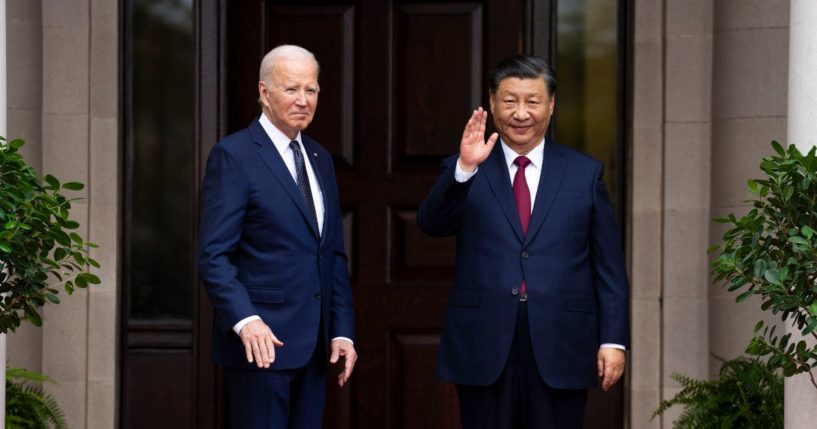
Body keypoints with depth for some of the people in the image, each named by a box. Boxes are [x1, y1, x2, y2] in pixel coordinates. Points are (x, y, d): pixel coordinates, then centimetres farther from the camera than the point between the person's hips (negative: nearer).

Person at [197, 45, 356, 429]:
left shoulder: (319, 159, 16)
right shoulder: (233, 155, -7)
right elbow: (213, 255, -13)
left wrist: (342, 331, 10)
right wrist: (245, 320, -25)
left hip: (313, 346, 7)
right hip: (262, 340, -7)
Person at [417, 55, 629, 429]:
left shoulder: (584, 173, 8)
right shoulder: (461, 172, 7)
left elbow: (609, 268, 6)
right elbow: (431, 224, -12)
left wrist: (613, 340, -2)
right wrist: (465, 168, -26)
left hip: (560, 354, 0)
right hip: (483, 351, 0)